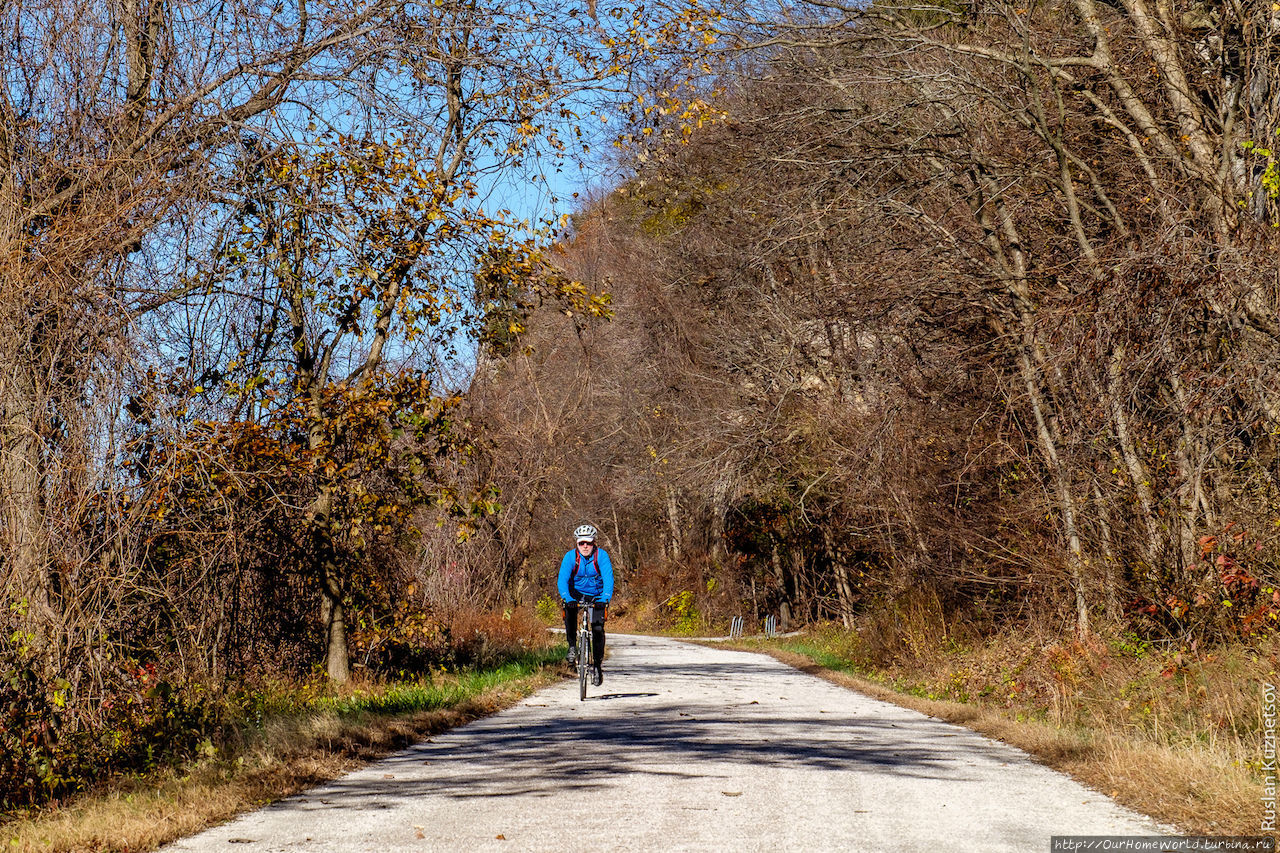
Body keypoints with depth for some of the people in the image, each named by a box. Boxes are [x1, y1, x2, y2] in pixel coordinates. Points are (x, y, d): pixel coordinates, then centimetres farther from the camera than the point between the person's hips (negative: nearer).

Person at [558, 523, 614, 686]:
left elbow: (608, 578, -27)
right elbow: (562, 579, -27)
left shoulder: (601, 555, -18)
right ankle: (572, 647, -19)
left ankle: (597, 664, 5)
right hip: (576, 594, 0)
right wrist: (567, 598, -44)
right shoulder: (570, 556, -17)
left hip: (597, 596, 0)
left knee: (598, 628, -12)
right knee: (569, 610, -32)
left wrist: (606, 598, -44)